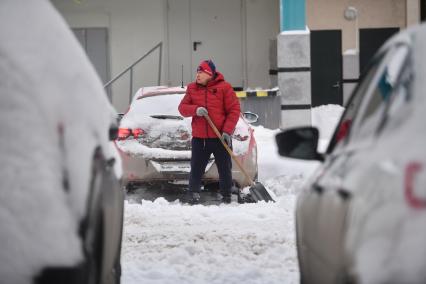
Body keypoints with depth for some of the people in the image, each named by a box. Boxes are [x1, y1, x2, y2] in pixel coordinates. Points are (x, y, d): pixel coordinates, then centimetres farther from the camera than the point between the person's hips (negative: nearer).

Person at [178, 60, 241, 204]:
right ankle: (193, 194, 14)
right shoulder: (192, 88, 8)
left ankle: (226, 196, 17)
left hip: (221, 138, -2)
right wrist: (195, 110, -16)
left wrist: (227, 131, -13)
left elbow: (234, 110, -4)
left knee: (225, 169, 5)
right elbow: (182, 107, 6)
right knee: (196, 169, 3)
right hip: (199, 138, 2)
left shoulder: (224, 87, -3)